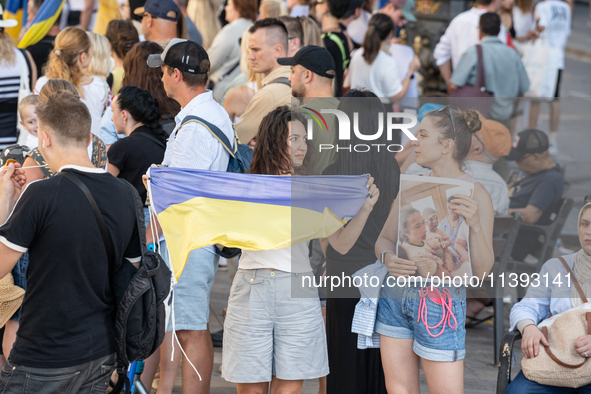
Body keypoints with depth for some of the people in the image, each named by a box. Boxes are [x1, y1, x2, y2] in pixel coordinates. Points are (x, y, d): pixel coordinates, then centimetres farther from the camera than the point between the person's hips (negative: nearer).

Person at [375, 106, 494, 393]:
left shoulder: (475, 194, -11)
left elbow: (481, 270, -13)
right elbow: (384, 240, 12)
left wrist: (474, 224, -30)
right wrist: (388, 258, -12)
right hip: (396, 296, 6)